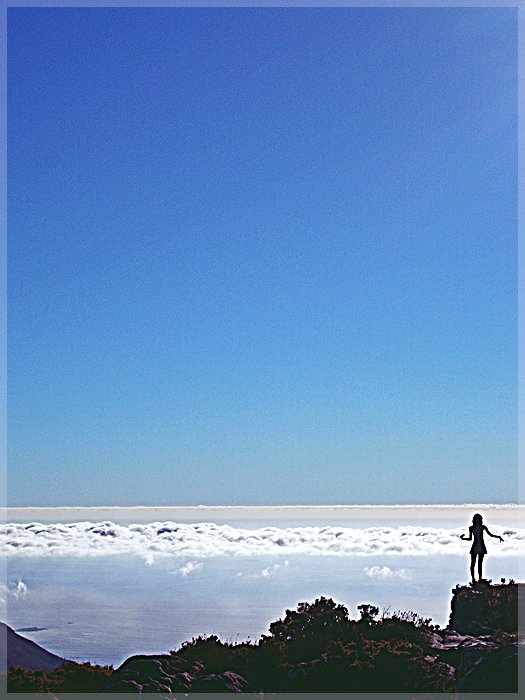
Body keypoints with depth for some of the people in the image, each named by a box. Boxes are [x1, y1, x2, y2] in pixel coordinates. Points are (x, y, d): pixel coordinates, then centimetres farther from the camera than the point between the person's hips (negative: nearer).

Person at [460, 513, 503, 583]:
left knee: (480, 563, 3)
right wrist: (463, 538, -7)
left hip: (481, 547, 1)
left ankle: (480, 578, 7)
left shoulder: (483, 527, 2)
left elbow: (490, 535, 9)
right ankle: (473, 578, 1)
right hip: (474, 548, -1)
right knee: (473, 563, -3)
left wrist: (498, 537, 0)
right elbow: (470, 538, 7)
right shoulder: (471, 528, 1)